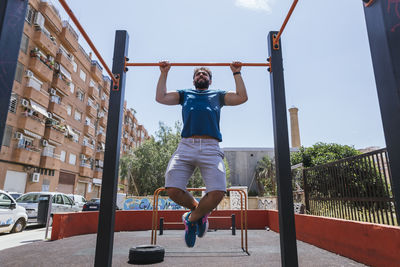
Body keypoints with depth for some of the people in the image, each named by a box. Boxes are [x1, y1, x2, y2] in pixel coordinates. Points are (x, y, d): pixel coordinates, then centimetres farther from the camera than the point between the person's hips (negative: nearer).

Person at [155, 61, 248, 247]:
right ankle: (197, 208, 14)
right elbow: (160, 97, 18)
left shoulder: (218, 95, 30)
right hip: (186, 146, 1)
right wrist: (164, 73, 26)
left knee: (217, 193, -20)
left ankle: (192, 218, 11)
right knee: (172, 190, -18)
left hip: (211, 148, 0)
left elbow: (242, 97, 17)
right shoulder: (185, 94, 32)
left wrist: (236, 73, 24)